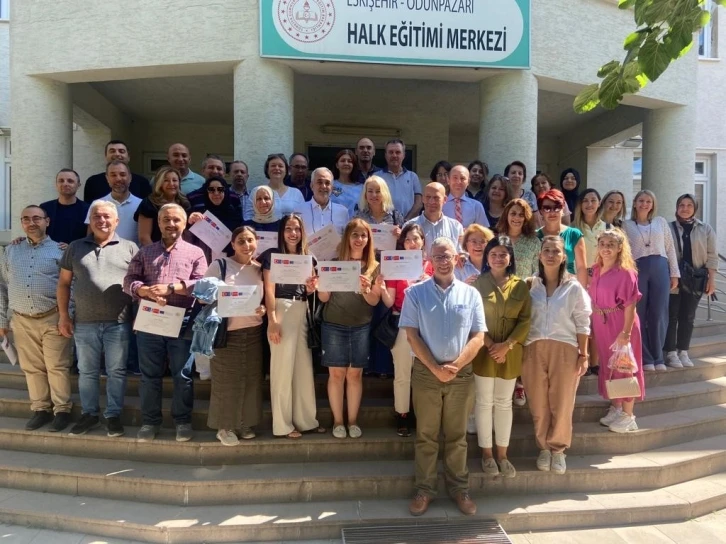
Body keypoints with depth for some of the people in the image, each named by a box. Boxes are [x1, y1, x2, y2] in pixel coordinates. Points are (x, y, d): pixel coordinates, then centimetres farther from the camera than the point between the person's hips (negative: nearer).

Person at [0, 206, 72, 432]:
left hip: (53, 319, -4)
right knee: (32, 368, 11)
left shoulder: (60, 250, -1)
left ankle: (62, 410, 10)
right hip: (22, 321, 4)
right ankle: (41, 409, 22)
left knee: (57, 367, 0)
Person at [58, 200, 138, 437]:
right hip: (84, 323, 2)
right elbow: (64, 283, 10)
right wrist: (64, 315, 4)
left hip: (118, 323, -2)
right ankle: (89, 414, 27)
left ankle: (113, 415, 20)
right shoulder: (75, 247, 8)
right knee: (86, 371, 13)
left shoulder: (129, 248, 2)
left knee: (116, 372, 7)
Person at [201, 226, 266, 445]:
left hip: (253, 332, 5)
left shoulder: (260, 269, 9)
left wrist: (263, 310, -6)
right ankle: (225, 426, 18)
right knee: (226, 381, 3)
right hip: (227, 332, -4)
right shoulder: (219, 265, -5)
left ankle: (245, 423, 27)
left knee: (251, 379, 11)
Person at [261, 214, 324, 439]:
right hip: (281, 313, -6)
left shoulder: (307, 257, 15)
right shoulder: (272, 255, -1)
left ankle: (306, 419, 19)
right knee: (282, 367, -2)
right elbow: (269, 290, -9)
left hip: (302, 313, 6)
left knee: (304, 367, 9)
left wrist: (311, 288, -4)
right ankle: (283, 424, 7)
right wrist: (273, 320, -18)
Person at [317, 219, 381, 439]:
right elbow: (324, 297, 1)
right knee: (336, 374, 4)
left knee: (355, 374, 6)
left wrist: (366, 290, -22)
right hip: (334, 326, -1)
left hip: (361, 327, 1)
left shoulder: (374, 267, 4)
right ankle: (337, 420, 16)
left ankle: (353, 420, 18)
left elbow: (375, 301, -1)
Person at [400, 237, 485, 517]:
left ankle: (459, 487, 25)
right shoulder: (415, 292, -1)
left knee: (457, 435, 12)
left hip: (462, 373, 1)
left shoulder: (471, 294, 3)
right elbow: (412, 335, -5)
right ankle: (424, 489, 19)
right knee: (426, 435, 8)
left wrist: (455, 366, -11)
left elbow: (478, 337, 1)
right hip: (425, 372, -1)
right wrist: (435, 368, -12)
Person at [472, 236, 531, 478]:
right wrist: (489, 344, -14)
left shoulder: (521, 286, 4)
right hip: (483, 351, -2)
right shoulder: (478, 283, -3)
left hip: (510, 353, 3)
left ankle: (502, 454, 23)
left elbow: (525, 320, 0)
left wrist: (506, 345, -12)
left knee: (504, 403, 11)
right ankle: (486, 453, 18)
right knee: (484, 402, 5)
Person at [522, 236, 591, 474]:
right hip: (533, 350, 1)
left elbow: (582, 324, 2)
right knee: (538, 404, 8)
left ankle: (558, 449, 23)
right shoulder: (530, 285, 4)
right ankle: (544, 448, 25)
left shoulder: (574, 287, 1)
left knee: (562, 404, 5)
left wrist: (584, 355, -2)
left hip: (564, 350, -1)